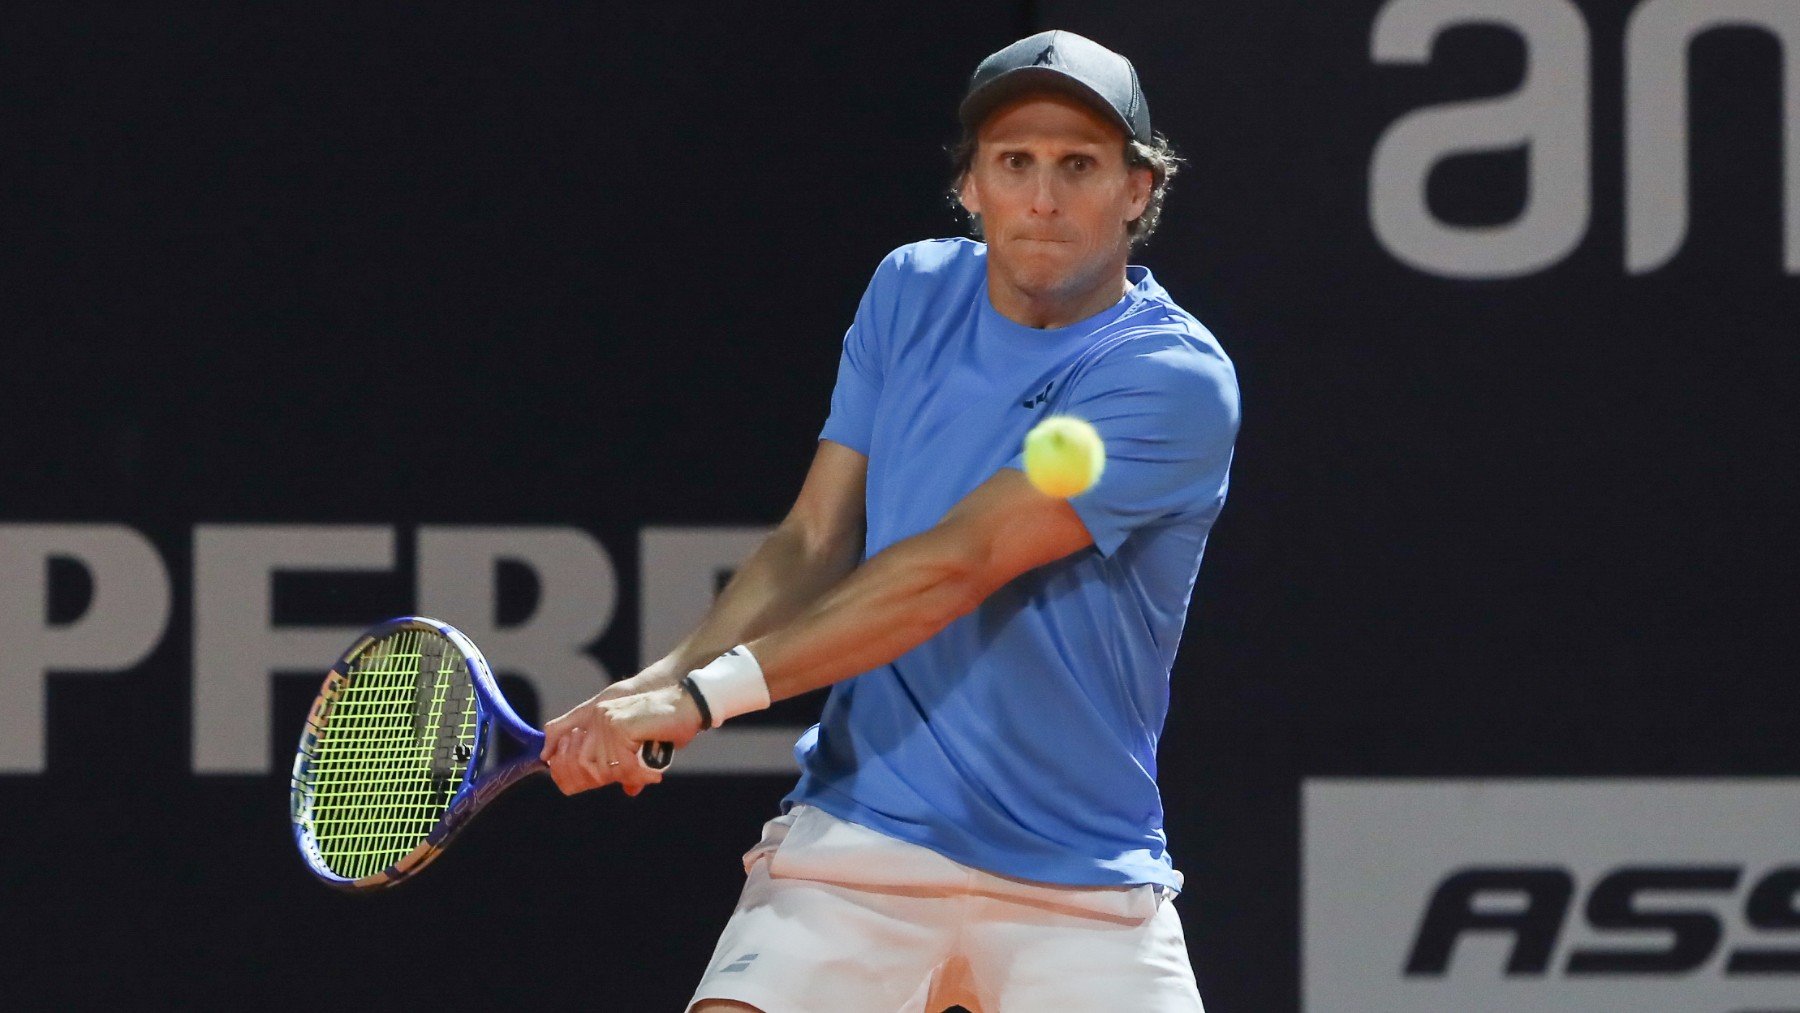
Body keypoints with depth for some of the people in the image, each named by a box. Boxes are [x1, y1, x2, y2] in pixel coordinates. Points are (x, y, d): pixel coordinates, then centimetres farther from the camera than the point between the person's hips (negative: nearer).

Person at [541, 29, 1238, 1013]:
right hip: (856, 845, 2)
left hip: (1082, 888, -2)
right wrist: (661, 682, -14)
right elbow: (812, 544, 3)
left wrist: (708, 693, -23)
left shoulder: (1176, 382, -13)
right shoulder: (912, 294, 6)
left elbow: (952, 567, -19)